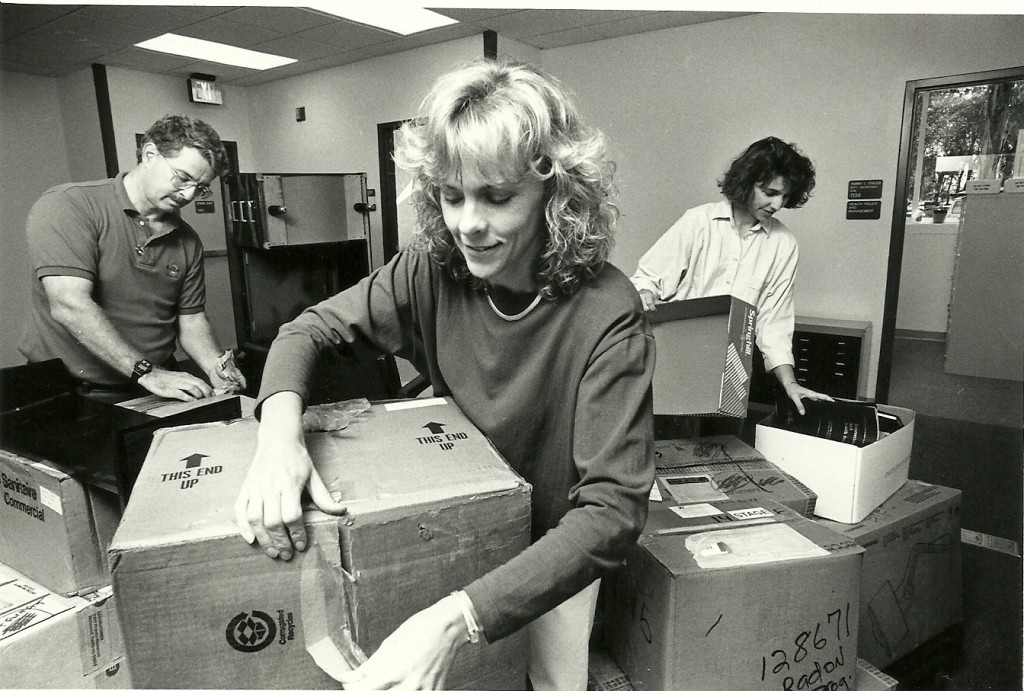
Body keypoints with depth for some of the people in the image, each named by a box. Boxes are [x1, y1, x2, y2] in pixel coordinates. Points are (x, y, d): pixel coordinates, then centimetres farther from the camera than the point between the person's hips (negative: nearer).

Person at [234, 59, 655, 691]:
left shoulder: (606, 315, -31)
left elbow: (613, 509, -34)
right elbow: (310, 329, -9)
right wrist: (280, 432, -31)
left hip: (556, 544, -2)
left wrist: (457, 619, -45)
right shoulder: (434, 271, -17)